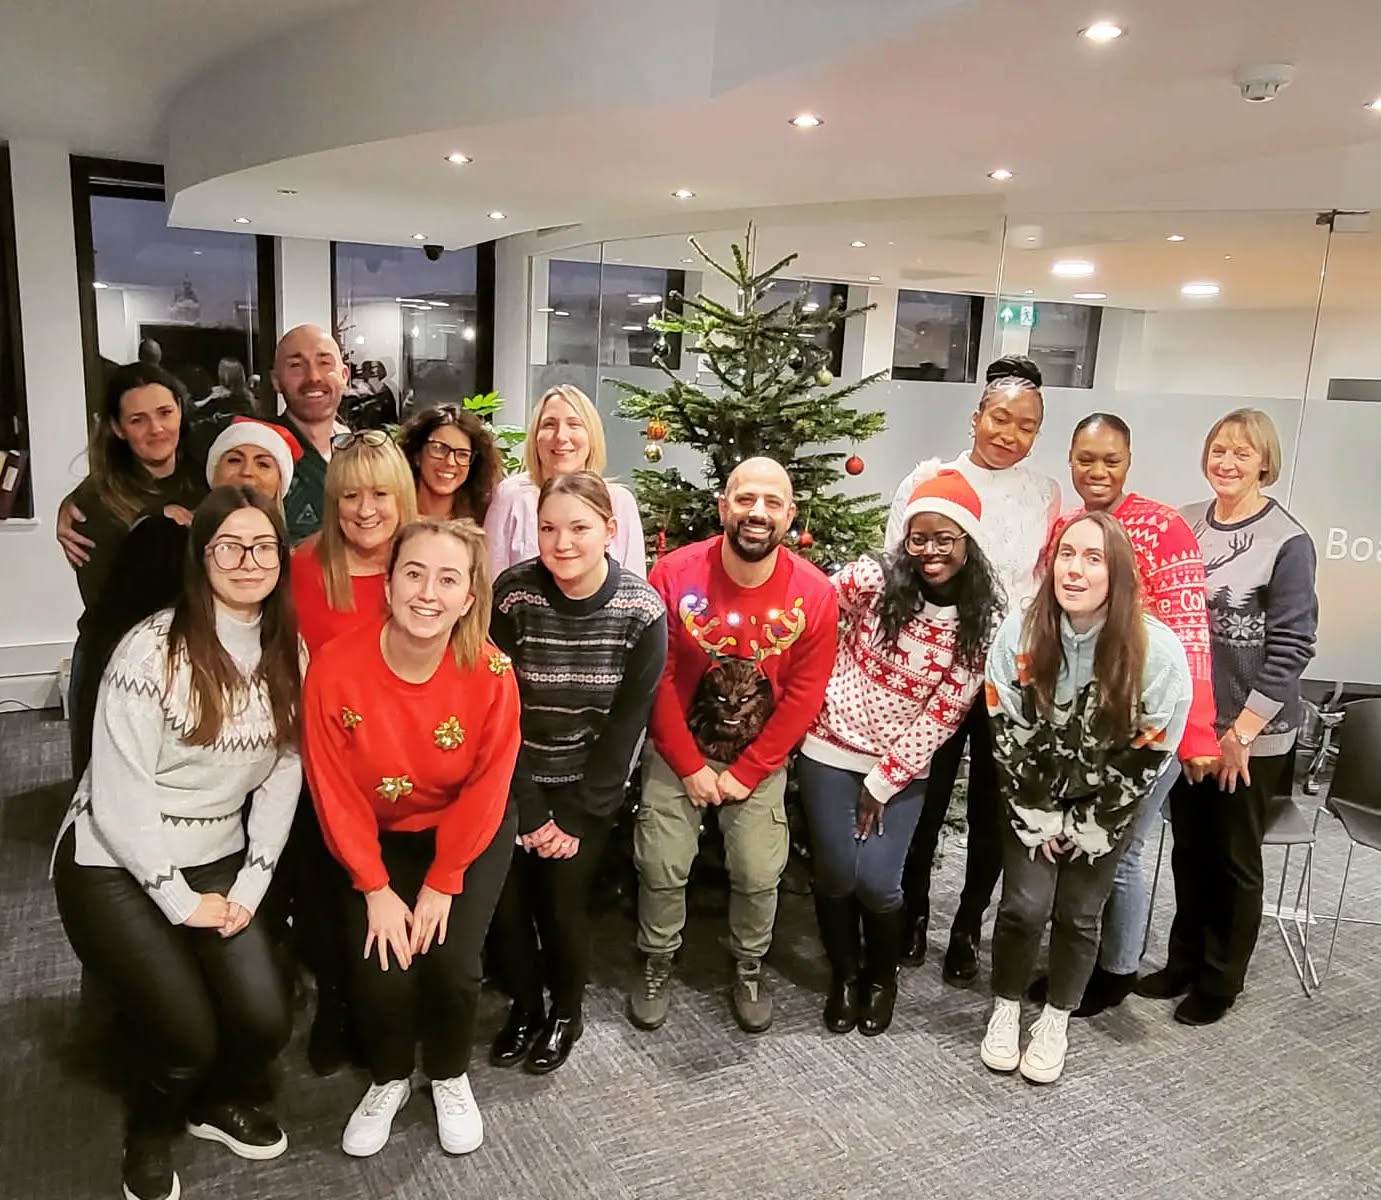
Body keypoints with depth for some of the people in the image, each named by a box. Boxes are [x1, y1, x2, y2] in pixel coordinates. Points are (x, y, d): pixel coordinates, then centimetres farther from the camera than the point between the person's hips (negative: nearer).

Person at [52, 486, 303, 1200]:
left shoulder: (288, 652, -2)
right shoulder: (152, 650, -19)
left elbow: (282, 774, 2)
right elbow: (120, 793, -18)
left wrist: (250, 885, -4)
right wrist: (181, 900, -13)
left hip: (219, 860, 5)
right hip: (116, 866, -4)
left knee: (266, 1023, -7)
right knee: (187, 1035, -10)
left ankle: (217, 1103, 30)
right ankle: (148, 1136, 26)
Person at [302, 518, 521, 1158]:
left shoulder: (490, 673, -24)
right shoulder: (335, 668, -23)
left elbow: (484, 791, -13)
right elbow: (336, 792, -13)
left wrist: (441, 885, -12)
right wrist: (375, 888, -12)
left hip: (469, 835, 0)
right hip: (378, 837, 1)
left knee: (451, 963, -15)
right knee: (379, 976, -13)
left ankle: (450, 1077, 19)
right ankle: (388, 1078, 23)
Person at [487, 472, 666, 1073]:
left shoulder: (642, 611, -15)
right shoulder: (512, 594, -16)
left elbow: (628, 722, -10)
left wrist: (578, 819, -10)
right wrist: (530, 812, -13)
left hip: (591, 784, -1)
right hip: (514, 778, 1)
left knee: (562, 897, -6)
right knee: (505, 898, -2)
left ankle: (566, 1012, 24)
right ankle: (524, 1006, 28)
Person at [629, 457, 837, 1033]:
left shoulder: (815, 595, -16)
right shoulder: (674, 574, -18)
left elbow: (802, 698, -9)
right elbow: (656, 681, -12)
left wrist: (743, 774, -8)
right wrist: (689, 766, -10)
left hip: (759, 759, 1)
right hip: (678, 752, 0)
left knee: (759, 874, 5)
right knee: (661, 868, 4)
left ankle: (750, 968, 34)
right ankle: (657, 966, 31)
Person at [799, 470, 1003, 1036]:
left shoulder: (982, 624, -9)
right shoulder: (871, 578, -14)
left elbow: (942, 715, -8)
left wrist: (884, 782, -9)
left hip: (903, 767, 0)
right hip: (830, 751, 0)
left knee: (877, 882, -5)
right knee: (835, 876, 2)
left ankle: (882, 976, 28)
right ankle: (843, 974, 31)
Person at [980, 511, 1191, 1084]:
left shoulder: (1157, 650, -23)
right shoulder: (1019, 632, -19)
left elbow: (1145, 757, -14)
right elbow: (1009, 736, -11)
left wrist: (1084, 826, -9)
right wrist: (1041, 817, -9)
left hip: (1107, 804, 0)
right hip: (1034, 797, 1)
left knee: (1078, 913, 4)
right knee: (1025, 905, -5)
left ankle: (1056, 1021, 28)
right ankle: (1005, 1009, 22)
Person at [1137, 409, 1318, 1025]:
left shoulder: (1288, 542, -12)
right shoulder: (1185, 523, 3)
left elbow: (1291, 647, -13)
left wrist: (1242, 731, -14)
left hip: (1249, 734, -4)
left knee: (1234, 860, 11)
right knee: (1189, 849, 16)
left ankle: (1220, 981, 28)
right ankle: (1183, 962, 33)